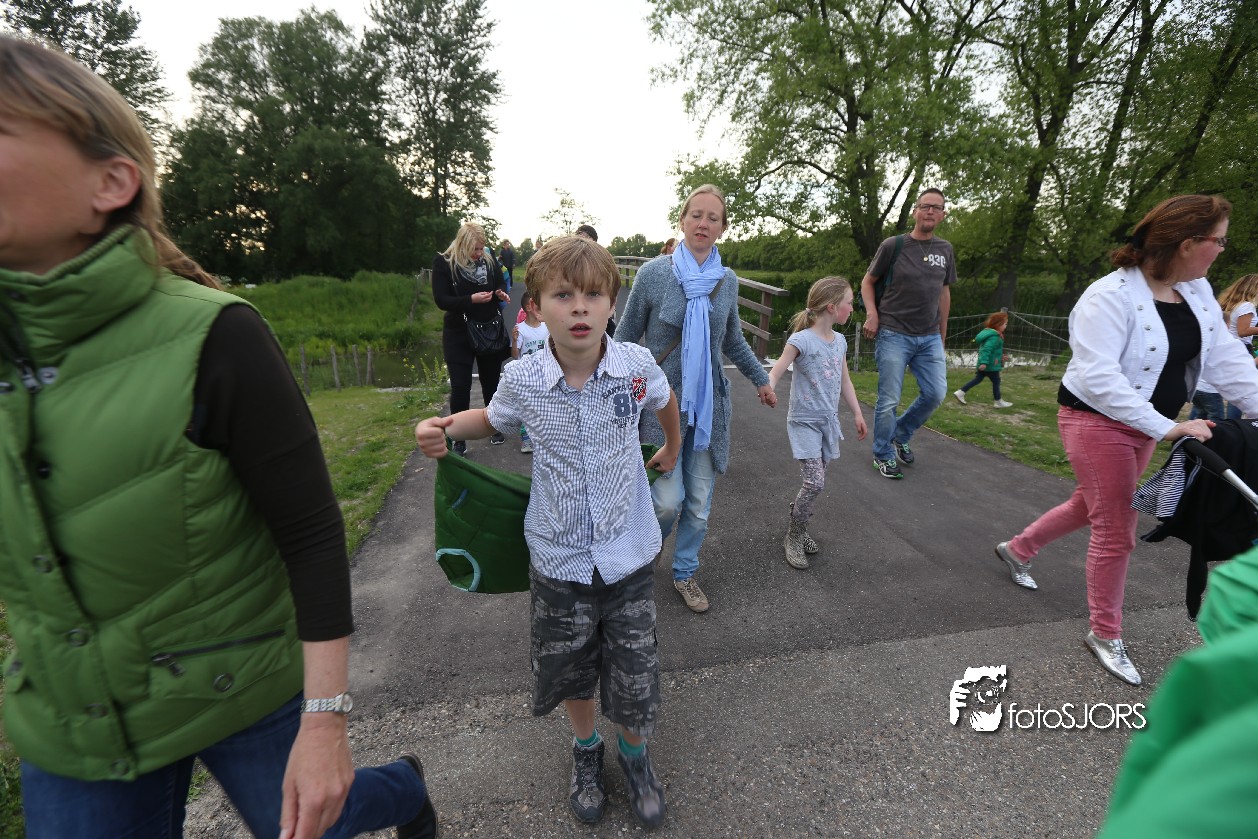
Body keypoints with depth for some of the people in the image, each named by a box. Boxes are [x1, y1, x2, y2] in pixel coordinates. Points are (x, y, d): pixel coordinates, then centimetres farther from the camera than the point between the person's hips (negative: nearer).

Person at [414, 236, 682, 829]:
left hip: (627, 553, 0)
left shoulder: (637, 365, -14)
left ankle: (634, 752, 48)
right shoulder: (522, 380, -13)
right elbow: (492, 419, 10)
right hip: (558, 559, 1)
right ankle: (585, 749, 54)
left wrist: (672, 447, 25)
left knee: (634, 675, 13)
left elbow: (666, 400, 10)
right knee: (569, 669, 21)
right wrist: (444, 427, -10)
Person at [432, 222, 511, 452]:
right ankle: (459, 439, 11)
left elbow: (501, 282, 15)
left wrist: (500, 292, -10)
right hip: (459, 334, -3)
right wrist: (471, 299, -28)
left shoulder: (488, 260, 0)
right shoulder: (444, 263, -10)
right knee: (460, 387, -2)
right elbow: (441, 300, -14)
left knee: (491, 381, 13)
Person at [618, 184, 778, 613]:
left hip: (708, 403, 4)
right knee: (668, 501, -7)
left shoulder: (727, 280, 3)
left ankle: (685, 572, 33)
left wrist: (761, 378, 23)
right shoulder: (653, 273, -8)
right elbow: (625, 339, -1)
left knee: (699, 502, 10)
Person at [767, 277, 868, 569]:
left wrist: (857, 414, 17)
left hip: (828, 421, 7)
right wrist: (768, 390, -39)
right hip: (804, 421, -7)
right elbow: (775, 373, -18)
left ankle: (798, 528, 30)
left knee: (815, 483, 10)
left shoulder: (840, 341, 8)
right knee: (815, 483, -13)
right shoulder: (801, 340, -14)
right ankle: (794, 537, 8)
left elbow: (844, 381, 16)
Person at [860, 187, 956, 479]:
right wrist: (872, 314, -11)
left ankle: (901, 435, 24)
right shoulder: (893, 245, -2)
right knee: (889, 401, -3)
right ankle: (883, 455, 14)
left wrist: (942, 334, 17)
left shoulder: (945, 250, 11)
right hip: (894, 335, -4)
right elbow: (868, 282, 4)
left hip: (929, 338, 5)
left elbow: (944, 292, 17)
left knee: (935, 393, -1)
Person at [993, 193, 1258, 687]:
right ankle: (1104, 634, 18)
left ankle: (1018, 550, 44)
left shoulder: (1197, 291, 4)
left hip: (1143, 425, 8)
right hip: (1098, 423, -8)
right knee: (1116, 531, -1)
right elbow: (1097, 376, -31)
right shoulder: (1111, 296, -23)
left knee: (1091, 506, 22)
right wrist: (1165, 428, -33)